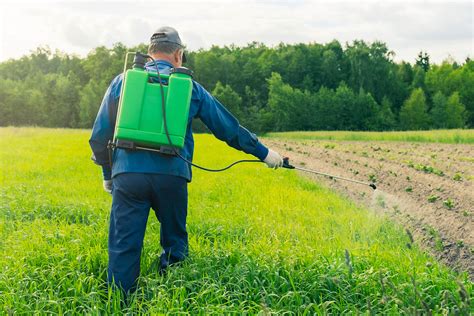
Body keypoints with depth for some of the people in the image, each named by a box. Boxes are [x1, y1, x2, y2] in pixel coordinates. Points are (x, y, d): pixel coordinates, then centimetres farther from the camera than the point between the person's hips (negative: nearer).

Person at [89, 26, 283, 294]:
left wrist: (108, 175, 28)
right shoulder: (189, 87, 14)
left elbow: (99, 135, 16)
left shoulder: (123, 81, 15)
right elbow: (228, 127, 19)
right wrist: (264, 153, 29)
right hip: (171, 175, 0)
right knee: (174, 245, 16)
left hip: (127, 174, 1)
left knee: (124, 247, 2)